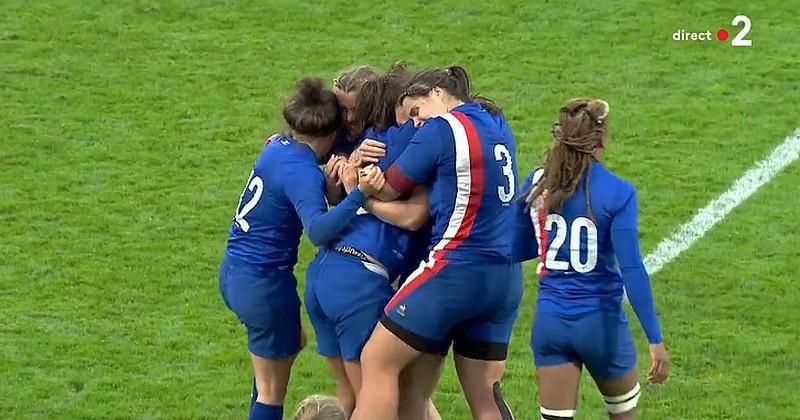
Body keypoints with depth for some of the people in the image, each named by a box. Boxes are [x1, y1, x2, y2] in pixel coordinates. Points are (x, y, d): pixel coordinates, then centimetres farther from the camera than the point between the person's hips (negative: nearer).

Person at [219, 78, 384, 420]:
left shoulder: (278, 147, 3)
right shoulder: (302, 171, -22)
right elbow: (318, 230, -38)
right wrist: (359, 194, -47)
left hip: (233, 271, 9)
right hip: (264, 283, -9)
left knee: (291, 342, 31)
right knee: (272, 390, 4)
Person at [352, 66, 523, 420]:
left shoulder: (441, 128, -10)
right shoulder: (499, 127, 13)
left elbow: (387, 190, -4)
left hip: (456, 271, -8)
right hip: (506, 281, 8)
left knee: (377, 362, 3)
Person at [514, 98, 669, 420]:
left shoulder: (536, 185, -2)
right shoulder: (617, 193, -14)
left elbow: (518, 250, 9)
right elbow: (631, 269, -18)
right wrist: (655, 339, -17)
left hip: (550, 321, 3)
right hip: (600, 322, -3)